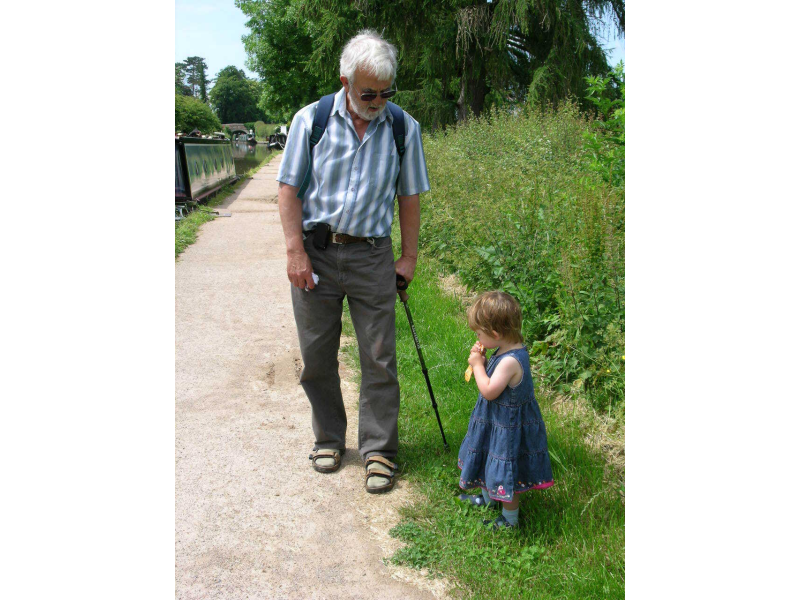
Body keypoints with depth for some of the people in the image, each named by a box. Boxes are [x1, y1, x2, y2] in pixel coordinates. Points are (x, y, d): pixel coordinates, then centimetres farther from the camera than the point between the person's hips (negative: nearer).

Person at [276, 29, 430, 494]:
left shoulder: (404, 128, 2)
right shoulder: (311, 120, -2)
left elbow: (410, 197, 8)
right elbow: (289, 189, -1)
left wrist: (409, 256, 5)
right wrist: (296, 252, -7)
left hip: (372, 256, 0)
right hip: (315, 252, 0)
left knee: (379, 358, 1)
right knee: (317, 355, 9)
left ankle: (379, 450, 15)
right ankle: (329, 439, 28)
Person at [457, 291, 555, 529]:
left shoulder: (511, 361, -33)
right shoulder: (508, 350, -2)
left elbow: (489, 391, -32)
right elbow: (493, 378, 9)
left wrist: (477, 365, -20)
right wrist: (481, 360, -6)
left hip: (507, 427, -10)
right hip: (497, 421, 10)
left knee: (505, 473, 8)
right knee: (491, 464, 29)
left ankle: (510, 518, 27)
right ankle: (488, 498, 51)